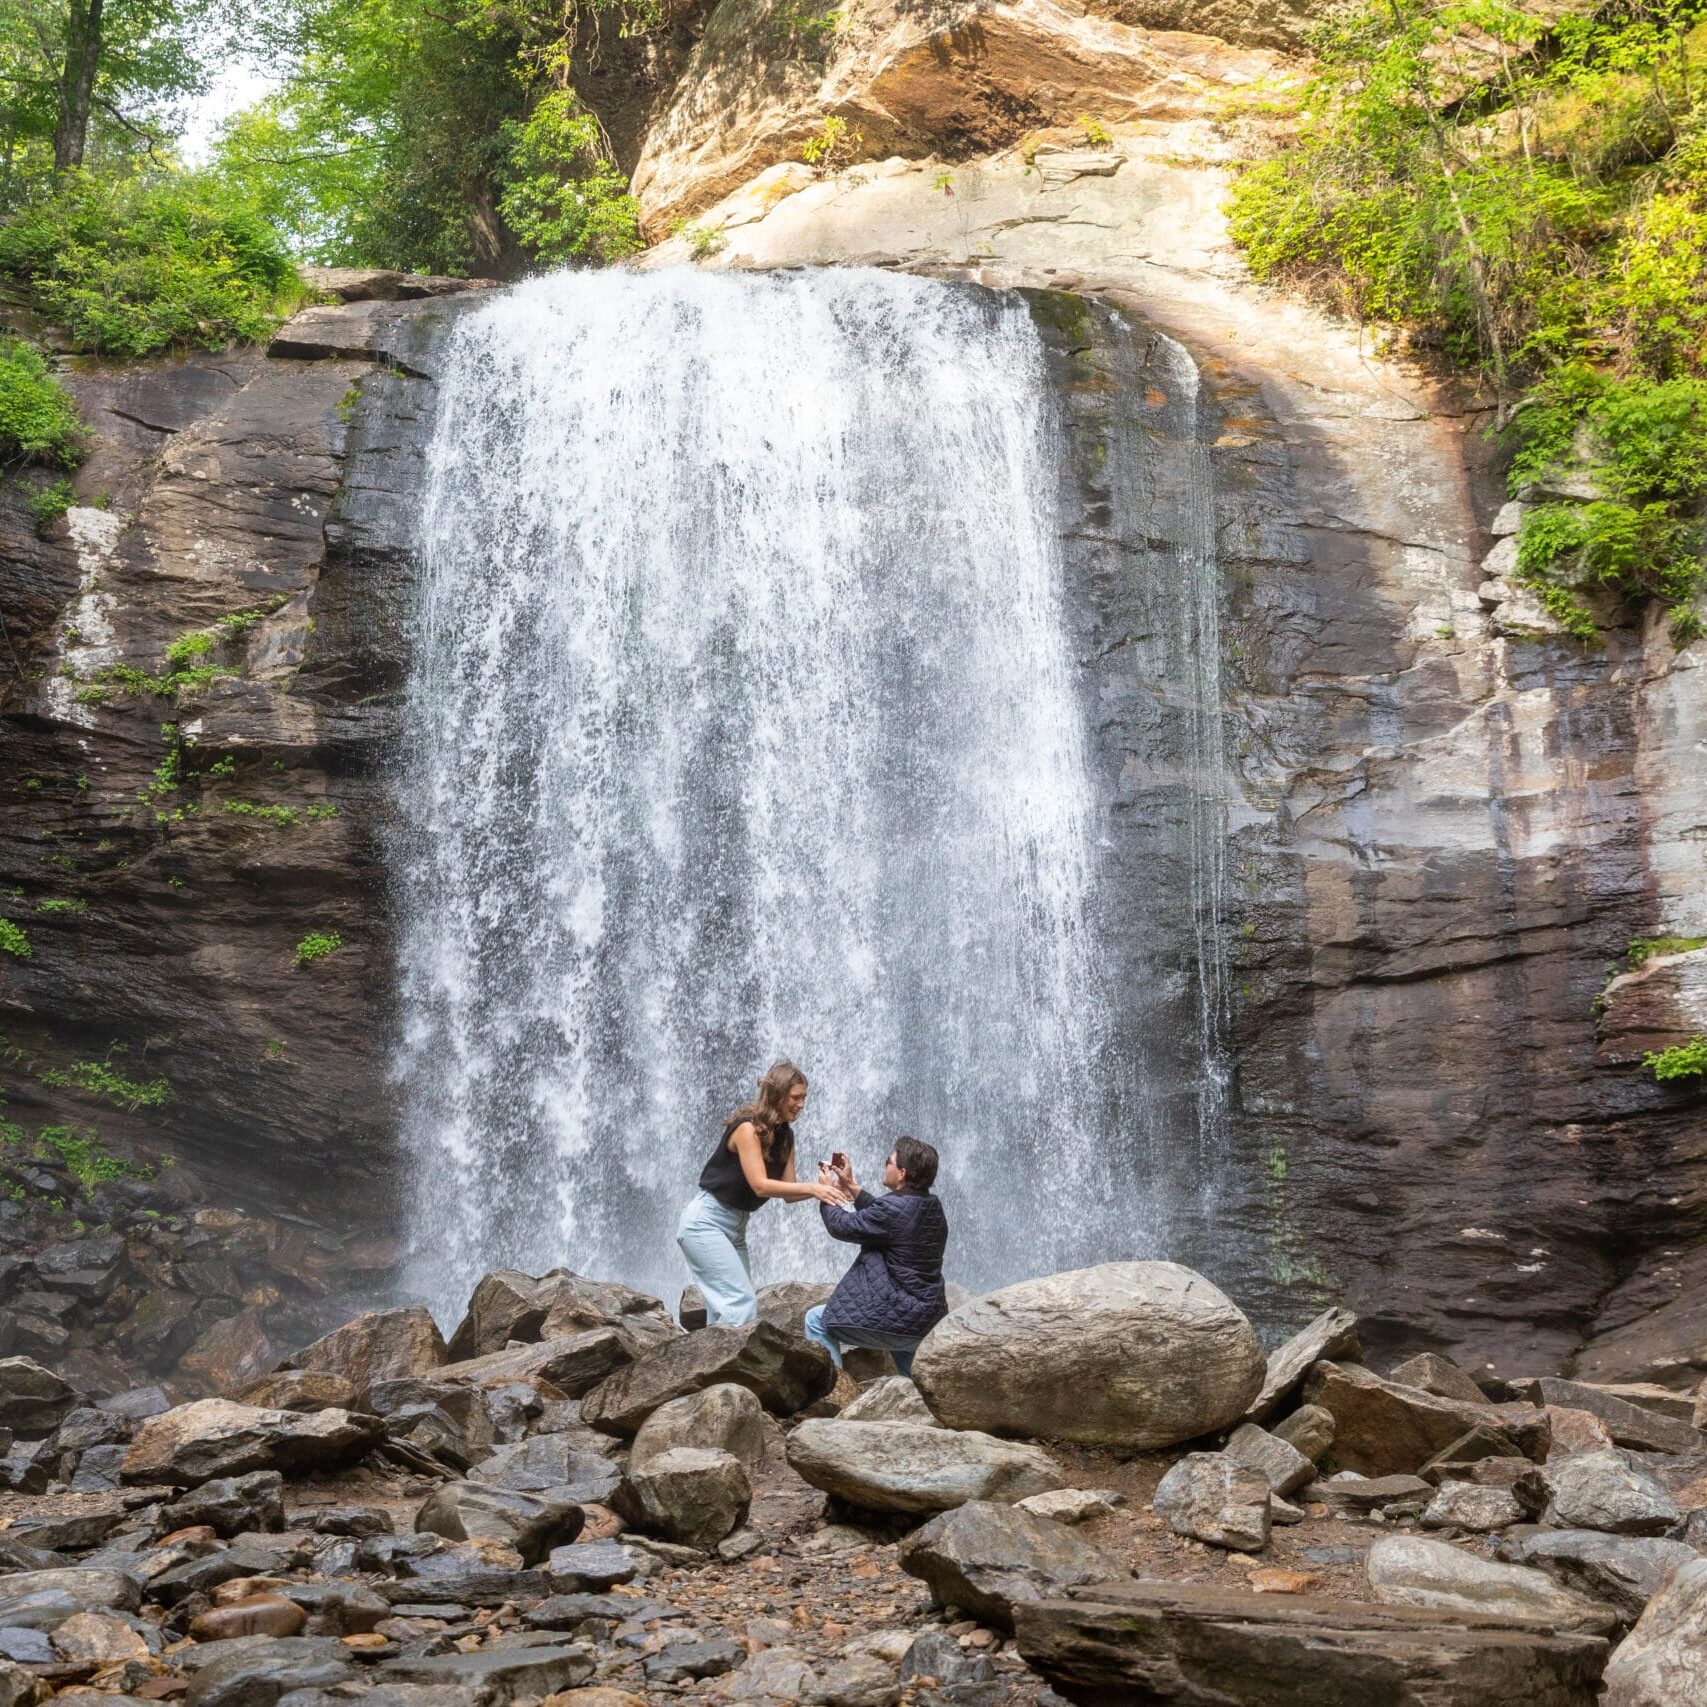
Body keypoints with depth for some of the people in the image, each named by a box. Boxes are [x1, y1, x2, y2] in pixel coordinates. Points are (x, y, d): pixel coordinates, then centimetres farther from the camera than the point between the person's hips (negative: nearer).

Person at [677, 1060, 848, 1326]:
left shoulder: (785, 1135, 6)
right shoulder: (747, 1127, -19)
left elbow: (788, 1194, 4)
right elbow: (760, 1185, -25)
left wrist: (820, 1188, -13)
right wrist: (811, 1187, -28)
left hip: (736, 1225, 9)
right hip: (706, 1222, -9)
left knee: (726, 1306, 6)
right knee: (742, 1304, -16)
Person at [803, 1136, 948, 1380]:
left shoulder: (895, 1209, -24)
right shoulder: (932, 1205, 1)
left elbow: (842, 1226, -12)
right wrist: (852, 1187, 19)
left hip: (898, 1319, -9)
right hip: (929, 1321, 9)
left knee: (817, 1320, 6)